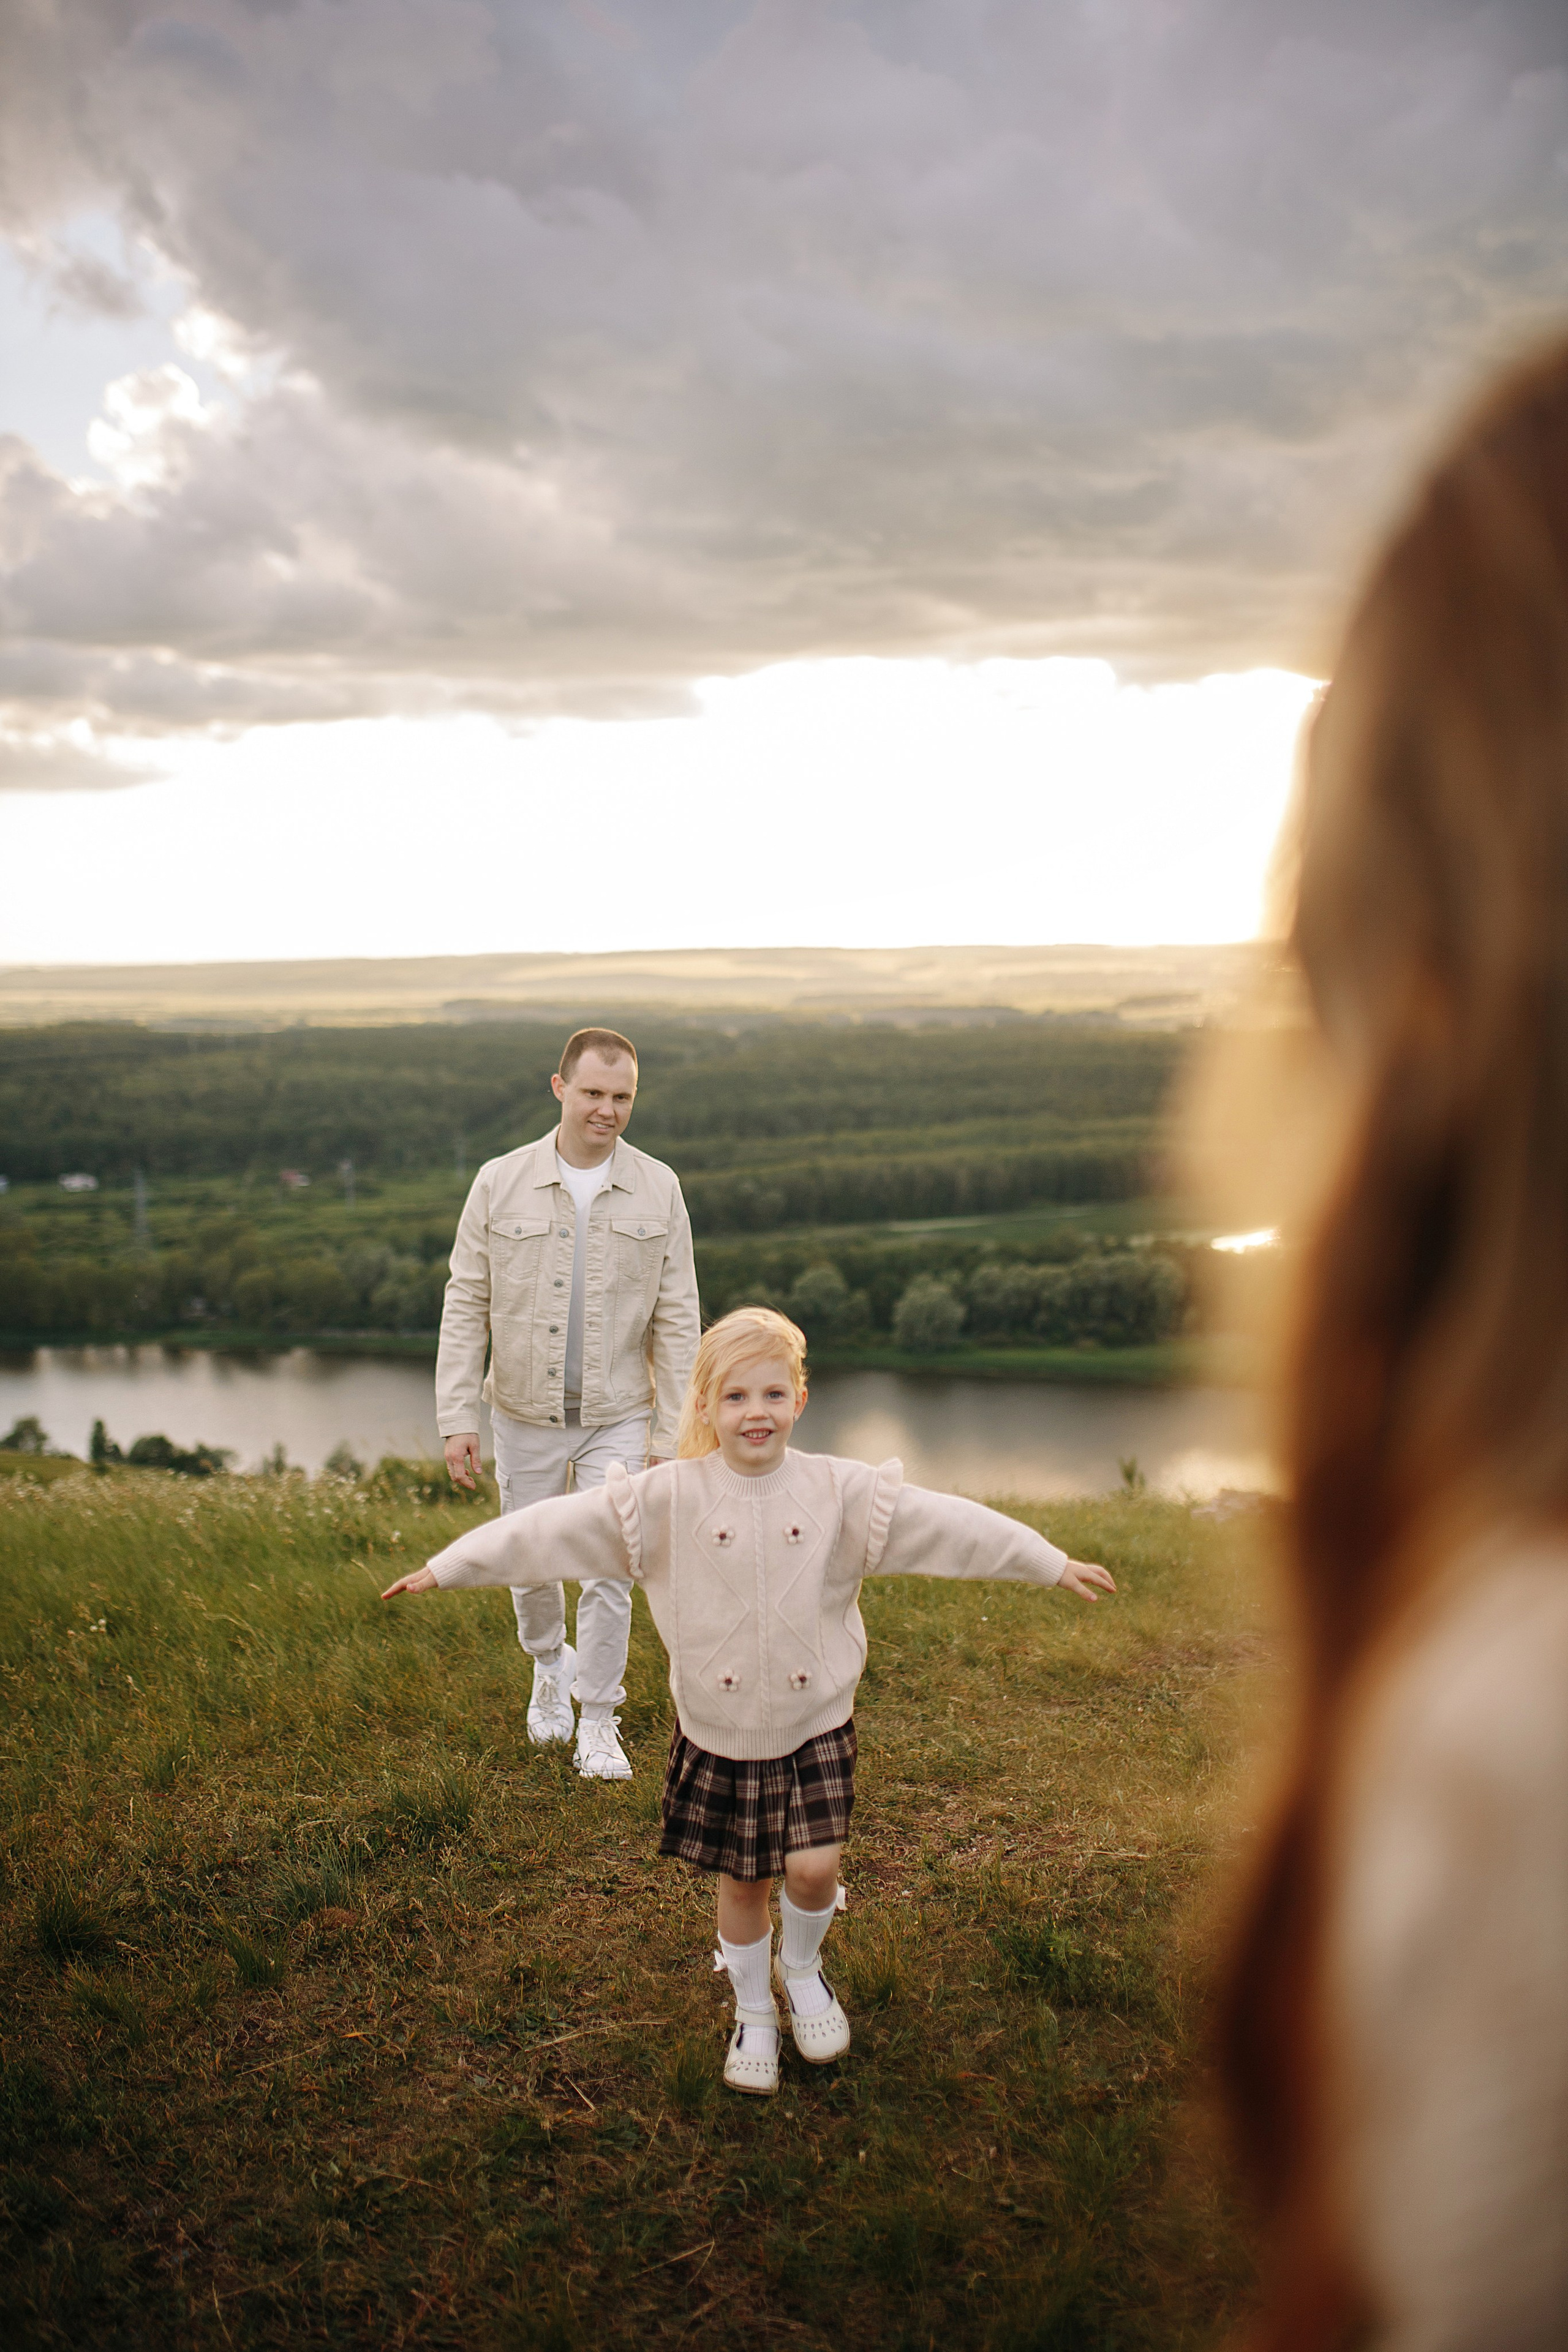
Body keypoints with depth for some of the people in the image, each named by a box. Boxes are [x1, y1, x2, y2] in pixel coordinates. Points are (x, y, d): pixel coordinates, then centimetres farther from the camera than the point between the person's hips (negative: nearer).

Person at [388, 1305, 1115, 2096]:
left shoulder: (841, 1493, -9)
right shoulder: (666, 1500, -12)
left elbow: (949, 1525, -7)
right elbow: (553, 1529, -11)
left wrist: (1055, 1564, -5)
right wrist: (444, 1568, -12)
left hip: (815, 1722, 0)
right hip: (717, 1731, 0)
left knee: (813, 1867, -8)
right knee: (741, 1881, 11)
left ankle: (802, 1970, 27)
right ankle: (753, 2013, 38)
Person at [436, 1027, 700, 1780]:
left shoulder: (657, 1189, -6)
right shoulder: (500, 1183, -7)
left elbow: (676, 1319, -3)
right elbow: (466, 1306, -4)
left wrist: (672, 1432, -5)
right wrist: (456, 1417, -9)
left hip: (617, 1416, -1)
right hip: (526, 1415, 1)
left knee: (608, 1571, -4)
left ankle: (598, 1724, 15)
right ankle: (551, 1662, 45)